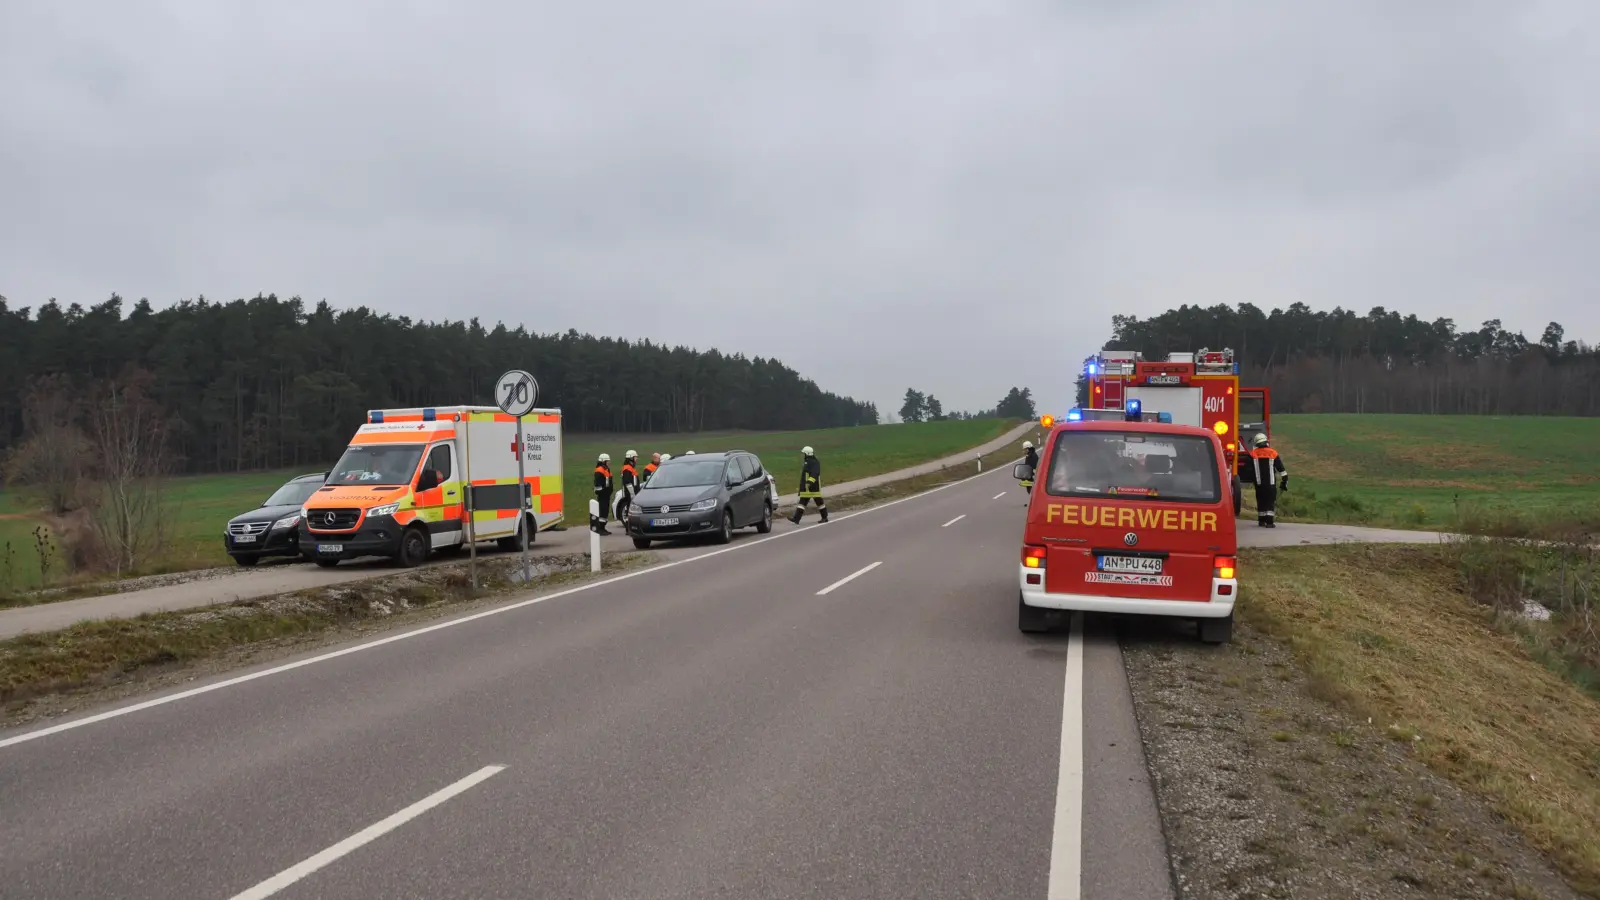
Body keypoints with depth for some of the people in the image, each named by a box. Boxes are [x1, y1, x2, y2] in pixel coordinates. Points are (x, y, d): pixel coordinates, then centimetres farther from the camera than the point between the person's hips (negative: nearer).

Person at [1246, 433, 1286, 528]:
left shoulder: (1253, 454, 0)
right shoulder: (1273, 453, -1)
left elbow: (1249, 469, 3)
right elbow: (1281, 469, 2)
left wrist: (1252, 480, 16)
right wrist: (1285, 481, 8)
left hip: (1259, 483, 1)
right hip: (1271, 483, -1)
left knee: (1261, 501, 13)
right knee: (1271, 502, 0)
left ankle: (1262, 520, 17)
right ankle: (1269, 521, -9)